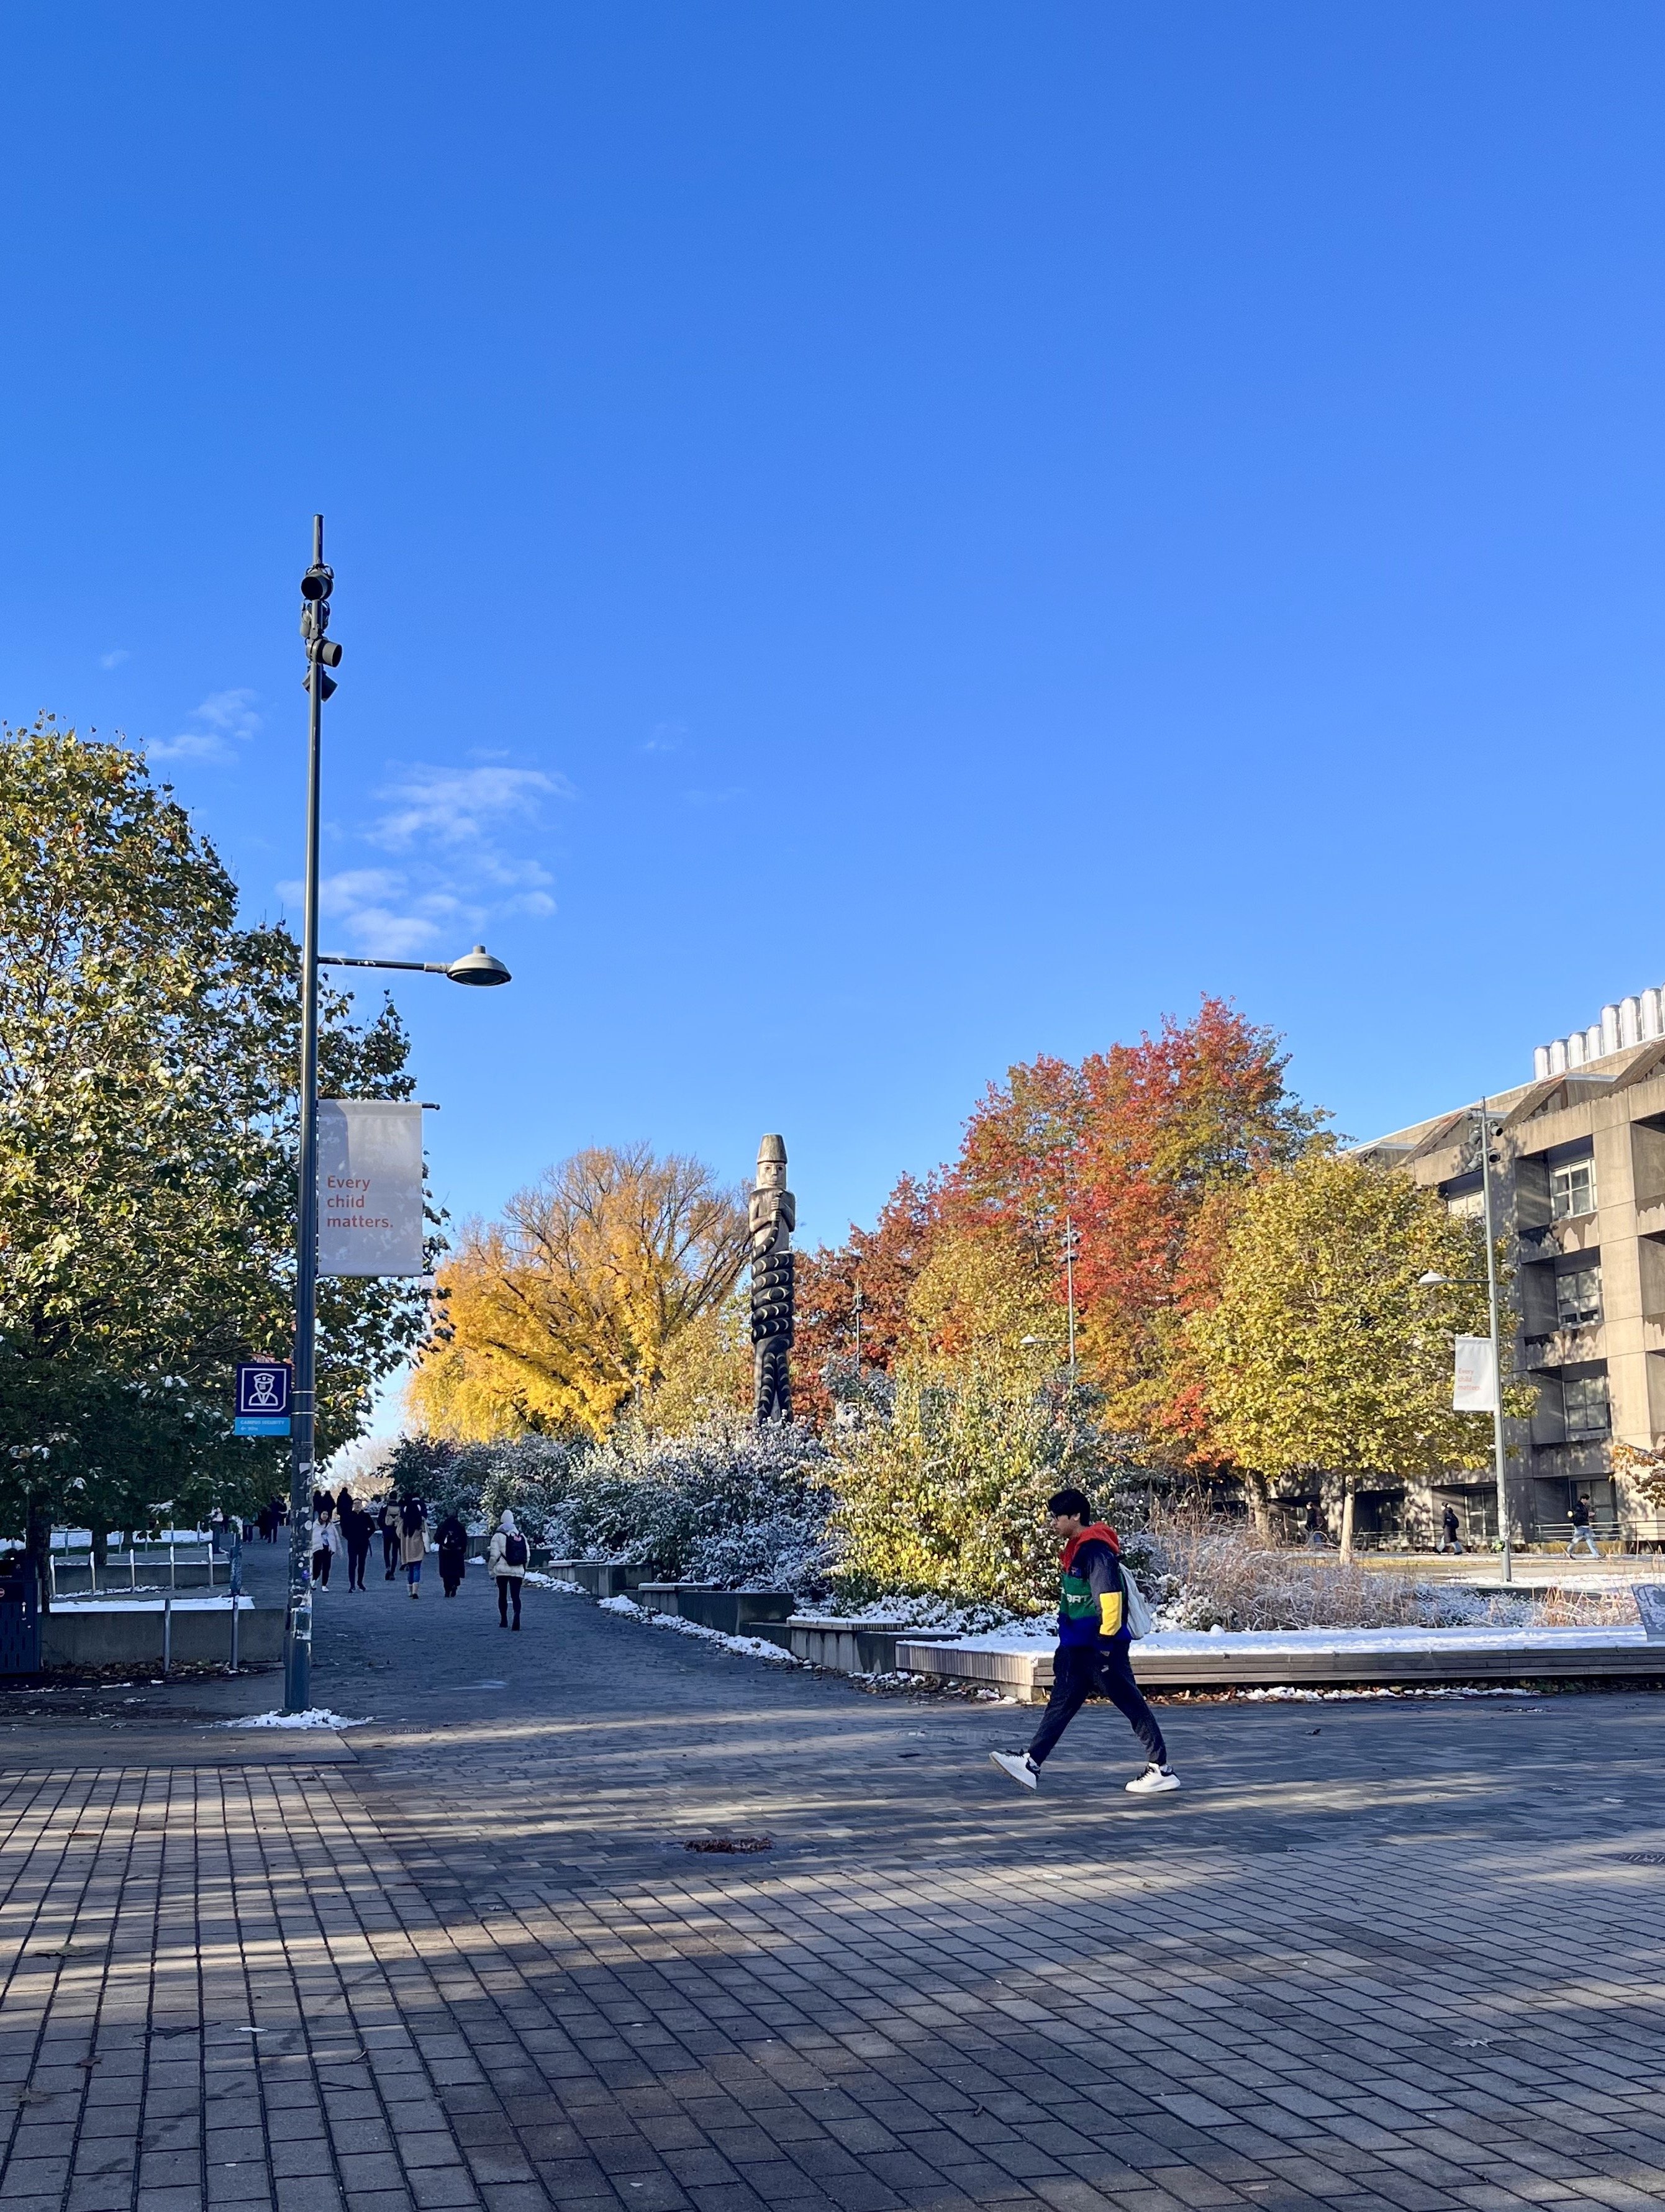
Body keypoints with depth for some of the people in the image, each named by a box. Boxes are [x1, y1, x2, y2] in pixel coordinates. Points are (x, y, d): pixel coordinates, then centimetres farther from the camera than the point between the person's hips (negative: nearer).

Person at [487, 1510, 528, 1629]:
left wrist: (491, 1571, 4)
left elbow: (494, 1556, -7)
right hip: (518, 1571, 2)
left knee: (503, 1596, 13)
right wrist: (524, 1570, 21)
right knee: (516, 1596, -2)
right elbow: (527, 1556, 11)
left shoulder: (498, 1536, -2)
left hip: (502, 1571, -2)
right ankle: (517, 1616, -25)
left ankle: (504, 1620, 16)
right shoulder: (521, 1537, 11)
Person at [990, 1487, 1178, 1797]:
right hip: (1079, 1647, 10)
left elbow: (1111, 1597, -24)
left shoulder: (1096, 1550, -18)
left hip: (1101, 1647, -10)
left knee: (1131, 1704, -2)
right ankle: (1032, 1763, 7)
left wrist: (1105, 1642, -22)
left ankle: (1161, 1770, 6)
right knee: (1062, 1702, 7)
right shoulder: (1077, 1549, 13)